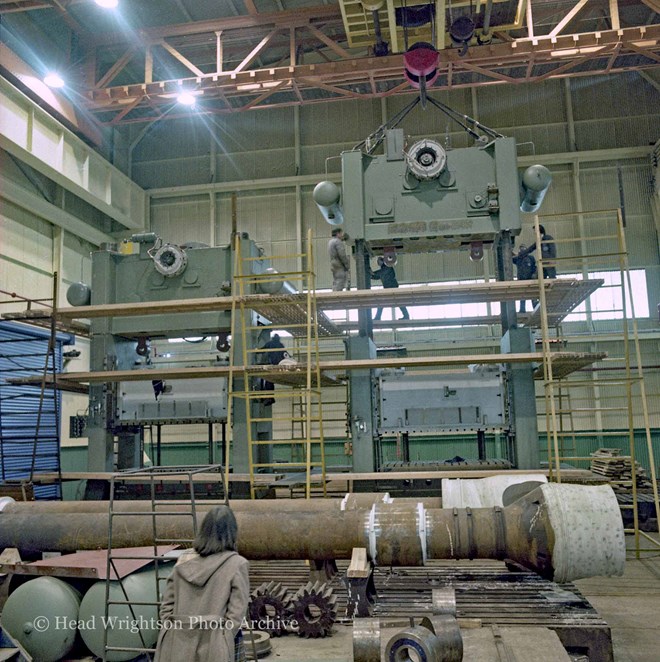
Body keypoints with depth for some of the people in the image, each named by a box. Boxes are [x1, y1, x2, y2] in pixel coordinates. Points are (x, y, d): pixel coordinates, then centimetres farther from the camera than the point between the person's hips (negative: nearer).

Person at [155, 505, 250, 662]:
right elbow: (236, 614, -6)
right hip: (211, 647, -4)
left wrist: (169, 634, 13)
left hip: (176, 644, 4)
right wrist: (222, 643, 4)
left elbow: (167, 604, 8)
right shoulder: (237, 564, -6)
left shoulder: (184, 559, 6)